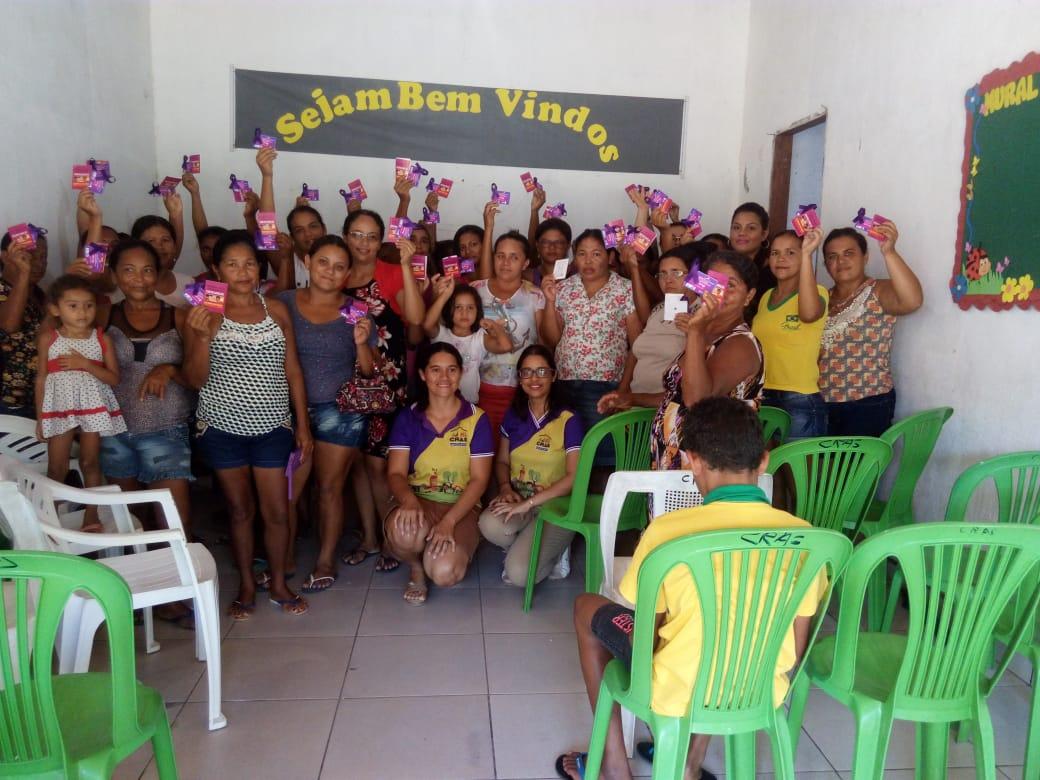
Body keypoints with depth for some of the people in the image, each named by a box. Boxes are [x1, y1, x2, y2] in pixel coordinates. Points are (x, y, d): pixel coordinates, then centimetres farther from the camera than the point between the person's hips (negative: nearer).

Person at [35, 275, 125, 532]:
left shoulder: (102, 339, -2)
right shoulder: (48, 339, -2)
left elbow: (114, 378, -4)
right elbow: (41, 378, 3)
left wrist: (85, 363, -17)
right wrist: (40, 417, 3)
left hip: (93, 407, 0)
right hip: (59, 407, 0)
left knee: (90, 462, 9)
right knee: (57, 467, 4)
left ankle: (91, 513, 20)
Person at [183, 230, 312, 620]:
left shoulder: (276, 309, 3)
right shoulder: (205, 313, -5)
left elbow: (293, 370, 6)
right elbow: (196, 379, -7)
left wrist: (303, 424, 4)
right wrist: (202, 335, -23)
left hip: (272, 427, 2)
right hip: (223, 427, -1)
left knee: (277, 511, 5)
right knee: (240, 509, 10)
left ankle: (278, 584, 24)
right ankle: (246, 585, 27)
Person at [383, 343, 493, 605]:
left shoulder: (476, 419, -2)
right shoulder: (407, 418, 3)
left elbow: (479, 479, -6)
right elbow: (396, 473, -3)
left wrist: (449, 521, -21)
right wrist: (408, 500, -28)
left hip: (461, 508, -1)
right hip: (418, 503, 1)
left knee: (444, 573, -29)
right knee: (404, 531, -37)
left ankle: (456, 550, 12)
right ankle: (415, 567, 2)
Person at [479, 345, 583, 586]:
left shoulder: (568, 420, -11)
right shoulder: (513, 415, 5)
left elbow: (575, 476, -15)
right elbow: (502, 461, 14)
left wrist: (528, 503, -20)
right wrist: (506, 488, -8)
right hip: (518, 500, 4)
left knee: (519, 574, -23)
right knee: (490, 524, -31)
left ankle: (553, 552, 10)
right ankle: (526, 548, 2)